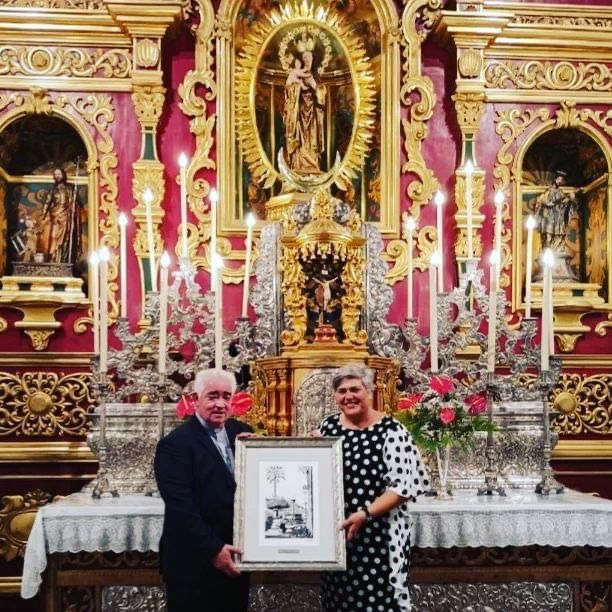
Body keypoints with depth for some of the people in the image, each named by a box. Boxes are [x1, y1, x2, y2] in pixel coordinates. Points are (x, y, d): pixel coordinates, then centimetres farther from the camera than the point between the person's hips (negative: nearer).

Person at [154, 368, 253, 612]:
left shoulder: (241, 433, 7)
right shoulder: (175, 443, -11)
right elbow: (180, 506, -17)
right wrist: (213, 549, -20)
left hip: (235, 556, 6)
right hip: (195, 562, -6)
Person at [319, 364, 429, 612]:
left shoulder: (391, 431, -10)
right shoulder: (328, 426, 6)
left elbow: (406, 484, -15)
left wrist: (365, 514, -22)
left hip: (379, 535, -5)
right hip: (335, 533, 5)